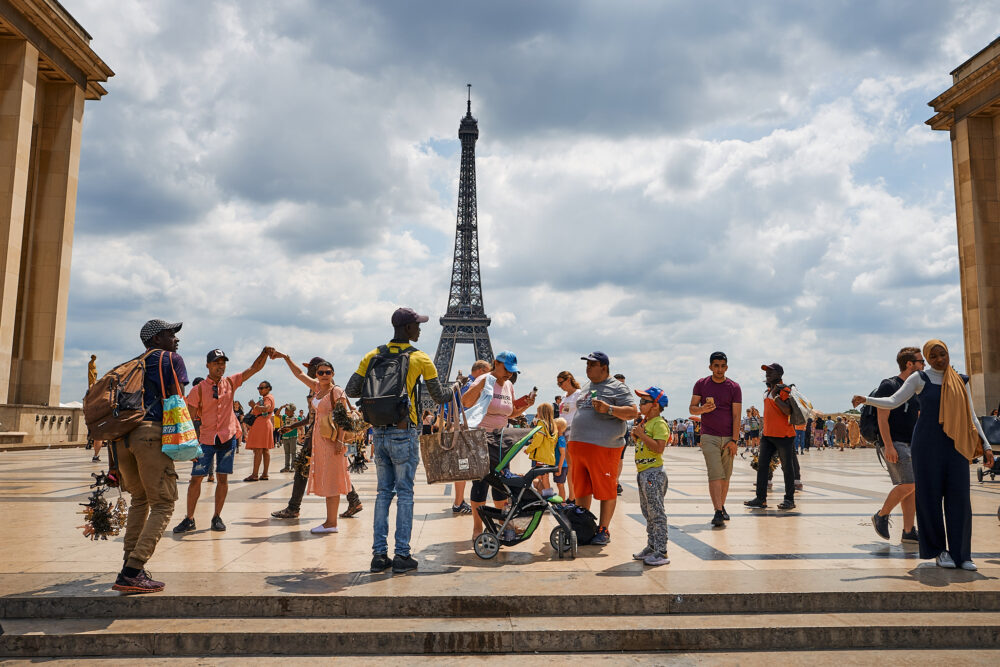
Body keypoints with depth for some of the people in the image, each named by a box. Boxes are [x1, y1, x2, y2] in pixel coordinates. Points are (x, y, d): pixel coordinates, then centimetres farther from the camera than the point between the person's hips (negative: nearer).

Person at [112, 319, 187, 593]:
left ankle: (130, 565, 19)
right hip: (151, 432, -7)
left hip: (122, 435, 7)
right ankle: (132, 573, -13)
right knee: (162, 504, -4)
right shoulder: (172, 359, 8)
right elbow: (177, 401, 0)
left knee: (139, 498, 21)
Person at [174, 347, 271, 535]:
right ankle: (189, 519, 11)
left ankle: (217, 518, 13)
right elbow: (190, 418, -4)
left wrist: (265, 353, -15)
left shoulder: (230, 382, 4)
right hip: (206, 439, -2)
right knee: (196, 478, -1)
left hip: (228, 437, 2)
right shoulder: (198, 389, -5)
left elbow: (254, 368, 2)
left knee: (223, 478, 4)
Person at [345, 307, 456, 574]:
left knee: (384, 492, 12)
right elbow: (438, 397, 0)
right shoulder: (420, 358, -5)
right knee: (404, 493, 3)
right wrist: (453, 389, 21)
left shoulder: (373, 356, 6)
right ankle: (402, 556, 7)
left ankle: (379, 554, 13)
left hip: (379, 433, 4)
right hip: (404, 434, -4)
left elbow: (351, 390, 4)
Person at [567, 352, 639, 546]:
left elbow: (632, 412, -10)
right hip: (578, 445, 7)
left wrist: (609, 409, -22)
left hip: (604, 447, -7)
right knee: (581, 489, 11)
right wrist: (572, 443, 25)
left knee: (606, 490, -1)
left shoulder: (617, 388, -2)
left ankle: (603, 530, 9)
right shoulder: (586, 388, 21)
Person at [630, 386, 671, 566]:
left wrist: (641, 434, -22)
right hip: (643, 472, 10)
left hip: (654, 472, -10)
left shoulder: (659, 424, -14)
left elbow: (659, 447, -25)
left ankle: (661, 552, -2)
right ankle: (651, 547, 24)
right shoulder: (645, 423, 17)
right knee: (648, 513, 15)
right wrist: (636, 435, 5)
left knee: (656, 513, -6)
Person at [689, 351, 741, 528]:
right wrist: (702, 409, -17)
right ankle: (718, 513, -14)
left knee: (726, 476, 8)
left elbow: (736, 415, -1)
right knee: (715, 474, -11)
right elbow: (692, 408, 7)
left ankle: (722, 506, 24)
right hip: (709, 437, -1)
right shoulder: (701, 384, 4)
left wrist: (734, 440, -7)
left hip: (728, 438, 1)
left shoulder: (734, 387, 3)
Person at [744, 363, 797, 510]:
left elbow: (788, 411, -23)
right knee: (762, 466, 4)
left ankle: (789, 499, 10)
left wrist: (776, 396, -23)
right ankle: (761, 498, 7)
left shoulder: (785, 390, -9)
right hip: (767, 435, 8)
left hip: (783, 436, -8)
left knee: (787, 468, 2)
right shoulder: (767, 391, 16)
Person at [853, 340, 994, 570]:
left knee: (959, 497, -1)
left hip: (955, 446, 3)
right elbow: (893, 402, -3)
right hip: (927, 444, -3)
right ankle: (939, 550, 10)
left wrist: (986, 445, 7)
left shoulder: (961, 382, 12)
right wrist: (866, 399, -18)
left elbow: (971, 417, 14)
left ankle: (961, 554, 7)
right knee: (930, 495, -2)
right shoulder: (920, 378, 1)